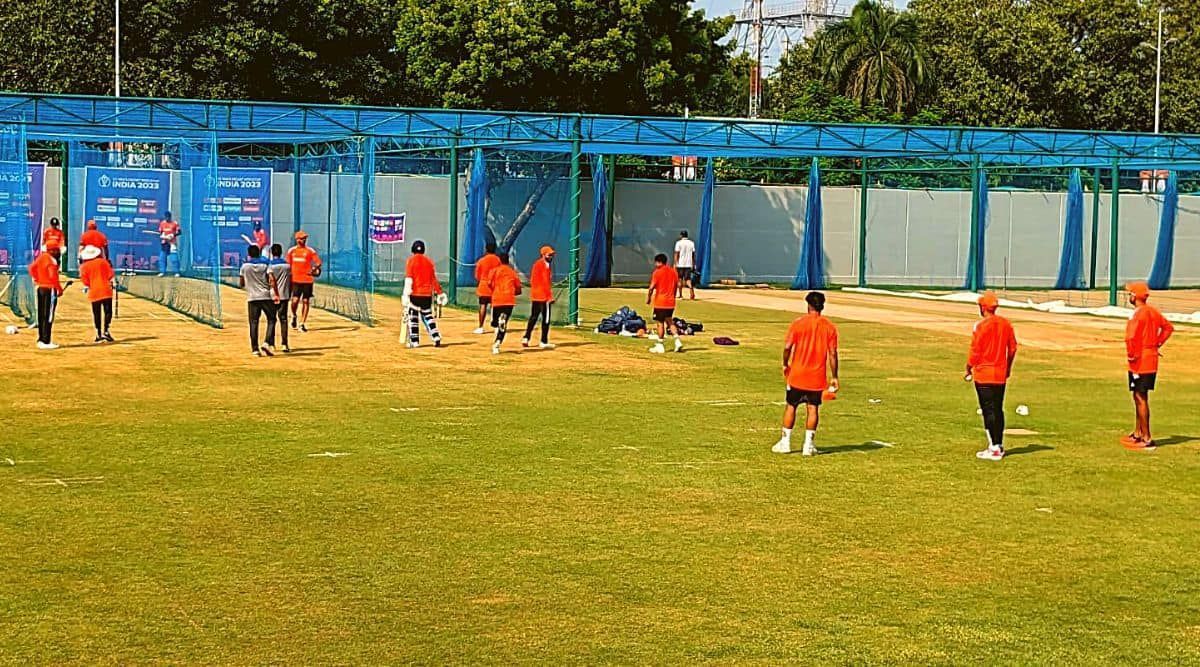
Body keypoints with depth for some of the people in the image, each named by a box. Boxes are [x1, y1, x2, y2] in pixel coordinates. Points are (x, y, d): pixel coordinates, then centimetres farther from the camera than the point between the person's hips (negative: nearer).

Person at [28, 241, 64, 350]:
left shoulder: (41, 257, 10)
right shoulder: (52, 260, -17)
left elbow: (32, 267, 21)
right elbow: (53, 276, -24)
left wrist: (36, 279, 22)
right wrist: (60, 289, -15)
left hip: (40, 288, 9)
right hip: (49, 289, -9)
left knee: (41, 315, 15)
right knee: (48, 316, -6)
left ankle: (41, 340, 21)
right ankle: (46, 342, -7)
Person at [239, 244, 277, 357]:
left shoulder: (245, 266, 2)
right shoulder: (265, 264, 1)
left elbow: (241, 284, 5)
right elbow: (271, 279, -10)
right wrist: (276, 294, -9)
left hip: (252, 298, 1)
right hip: (266, 296, -1)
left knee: (254, 323, 4)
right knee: (271, 320, 9)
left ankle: (255, 349, -1)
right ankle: (267, 343, -8)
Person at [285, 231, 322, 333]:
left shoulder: (310, 251, 1)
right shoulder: (292, 251, 7)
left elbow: (318, 263, -4)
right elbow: (287, 264, 14)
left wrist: (314, 269, -24)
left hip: (307, 280, 0)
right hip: (295, 280, 0)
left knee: (306, 301, 2)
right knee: (295, 300, -10)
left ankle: (302, 323, 10)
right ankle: (294, 316, 20)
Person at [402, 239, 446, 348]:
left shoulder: (411, 260, -5)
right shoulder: (428, 261, 9)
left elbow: (409, 279, -13)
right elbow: (434, 279, 9)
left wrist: (406, 294, -16)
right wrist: (440, 293, 14)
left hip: (415, 293, -4)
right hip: (427, 294, 4)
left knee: (413, 317, 2)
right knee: (428, 316, 13)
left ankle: (414, 341, 1)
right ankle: (436, 338, 3)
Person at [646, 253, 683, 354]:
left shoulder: (657, 272, -11)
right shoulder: (673, 272, 8)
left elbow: (652, 287, -14)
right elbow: (676, 285, 12)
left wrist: (648, 298, -2)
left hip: (660, 302, -6)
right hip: (671, 302, 6)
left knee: (660, 323, 1)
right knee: (670, 322, 18)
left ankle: (660, 346, 5)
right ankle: (677, 340, 4)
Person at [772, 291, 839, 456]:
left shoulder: (798, 324, -7)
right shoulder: (829, 327, -3)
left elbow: (787, 347, -11)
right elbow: (833, 354, -4)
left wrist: (785, 365, 7)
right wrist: (834, 377, 1)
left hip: (797, 374, -1)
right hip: (817, 377, 1)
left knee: (791, 407, 11)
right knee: (813, 408, 7)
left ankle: (785, 442, 14)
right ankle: (808, 445, 5)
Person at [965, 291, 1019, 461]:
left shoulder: (981, 325, -14)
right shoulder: (1006, 324, 5)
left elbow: (975, 351, -13)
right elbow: (1013, 348, 11)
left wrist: (969, 369, -1)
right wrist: (1008, 368, 24)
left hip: (983, 374, -6)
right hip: (1001, 374, 6)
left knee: (988, 411, -4)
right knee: (998, 410, 14)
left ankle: (994, 449, -6)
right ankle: (999, 446, 19)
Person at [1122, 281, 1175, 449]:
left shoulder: (1138, 314, -18)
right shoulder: (1153, 312, 9)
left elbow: (1131, 337, -30)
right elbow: (1168, 327, 21)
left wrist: (1131, 355, -16)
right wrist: (1157, 344, 17)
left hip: (1139, 362, -9)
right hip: (1152, 361, 9)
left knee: (1141, 399, -5)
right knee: (1139, 397, 20)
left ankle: (1147, 439, -4)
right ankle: (1137, 434, 31)